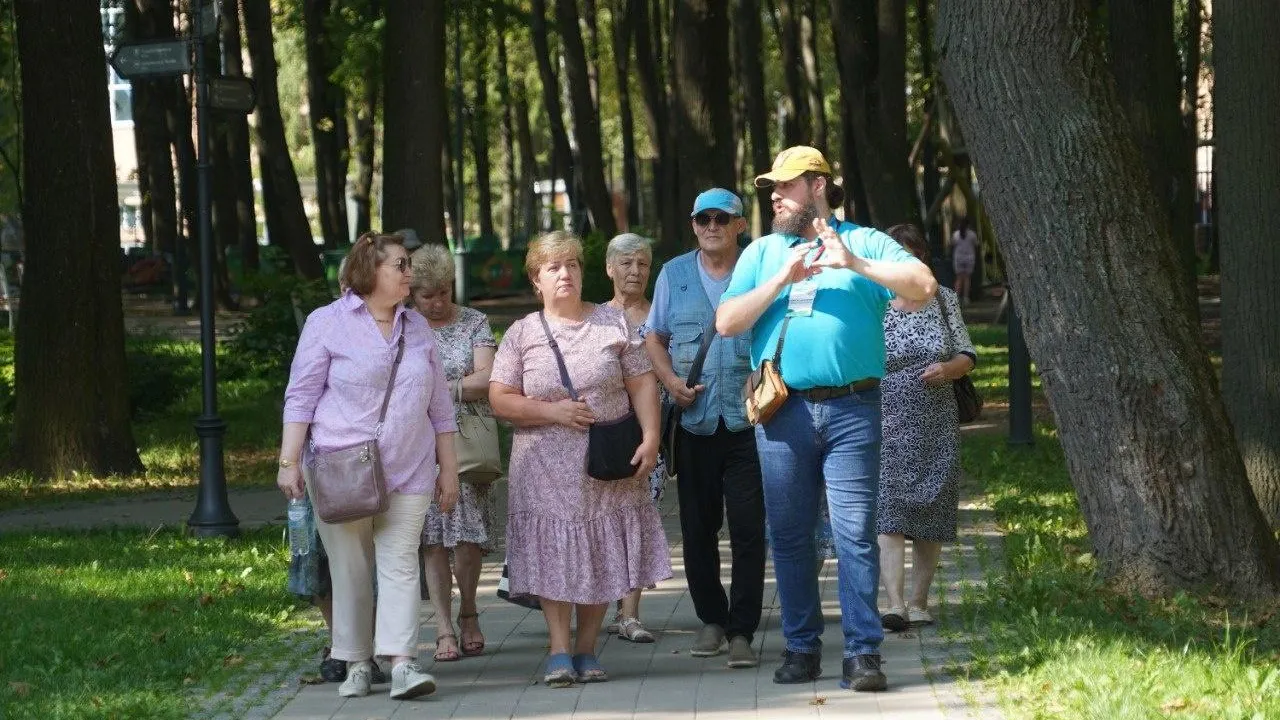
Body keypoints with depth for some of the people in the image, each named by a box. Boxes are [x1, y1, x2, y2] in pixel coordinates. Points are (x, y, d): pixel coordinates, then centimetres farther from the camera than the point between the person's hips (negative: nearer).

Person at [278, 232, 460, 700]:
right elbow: (301, 398, -1)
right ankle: (357, 665, 10)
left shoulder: (417, 329, 15)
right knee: (349, 571, 2)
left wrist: (448, 467, 16)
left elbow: (440, 407, 19)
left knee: (400, 565, -7)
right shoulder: (328, 324, 1)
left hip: (407, 473, 3)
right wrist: (289, 463, -8)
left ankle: (402, 665, -14)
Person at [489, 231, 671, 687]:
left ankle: (587, 649, 10)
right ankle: (559, 650, -4)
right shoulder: (521, 334, 5)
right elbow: (500, 400, -1)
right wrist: (553, 412, -13)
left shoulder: (613, 323, 7)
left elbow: (642, 384, 5)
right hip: (547, 468, -1)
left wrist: (650, 437, -8)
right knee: (553, 554, -7)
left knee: (602, 555, 2)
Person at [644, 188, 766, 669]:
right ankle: (711, 619, 22)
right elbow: (654, 338, 16)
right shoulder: (674, 275, 11)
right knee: (698, 527, 8)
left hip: (748, 419, -3)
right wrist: (671, 381, -1)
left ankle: (742, 630, -2)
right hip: (694, 420, 3)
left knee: (748, 528, -7)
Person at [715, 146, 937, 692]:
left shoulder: (864, 242, 6)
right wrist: (781, 281, -8)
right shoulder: (762, 253, 14)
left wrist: (855, 264, -16)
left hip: (852, 408, -3)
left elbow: (924, 287, -8)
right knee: (789, 536, 5)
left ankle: (863, 653, -7)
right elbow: (726, 323, 3)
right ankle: (801, 647, 14)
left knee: (855, 534, -7)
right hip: (783, 413, 3)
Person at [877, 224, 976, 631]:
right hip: (887, 426, -3)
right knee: (888, 513, -14)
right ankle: (895, 604, -20)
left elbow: (967, 353, 13)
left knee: (931, 517, 5)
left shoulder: (943, 299, 8)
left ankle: (918, 602, 15)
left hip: (936, 427, 3)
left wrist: (950, 368, -9)